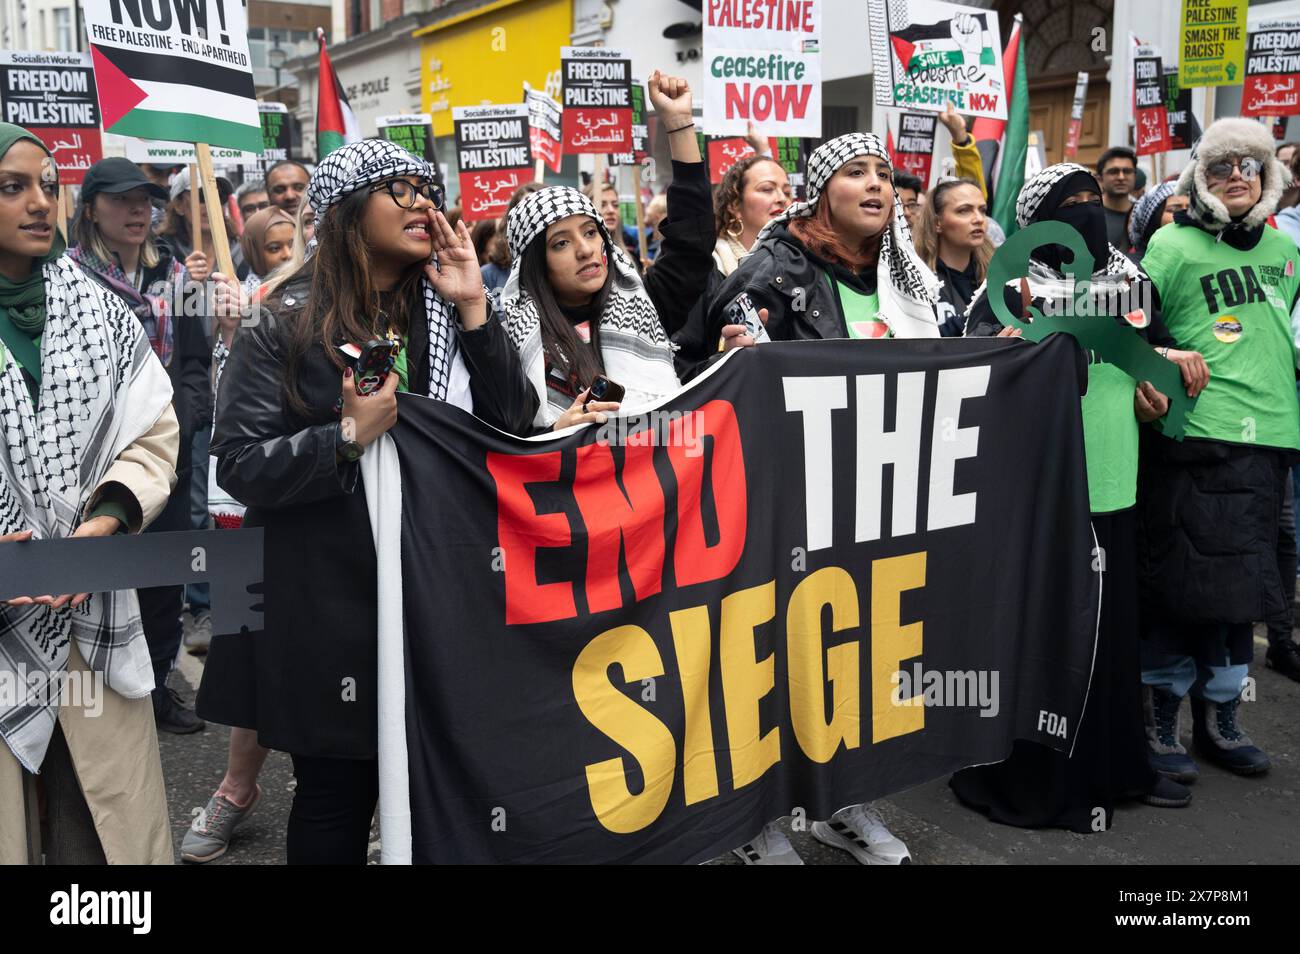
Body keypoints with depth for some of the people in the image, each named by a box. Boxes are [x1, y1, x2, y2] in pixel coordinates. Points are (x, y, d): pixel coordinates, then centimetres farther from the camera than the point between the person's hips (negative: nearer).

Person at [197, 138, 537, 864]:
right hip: (330, 601, -3)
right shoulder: (287, 324, -5)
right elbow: (241, 466, -9)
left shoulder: (446, 313, 8)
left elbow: (516, 427, -2)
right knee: (338, 794, 8)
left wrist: (475, 309, -9)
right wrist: (349, 436, -22)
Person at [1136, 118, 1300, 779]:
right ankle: (1158, 719, 10)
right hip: (1198, 436, -6)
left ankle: (1220, 716, 25)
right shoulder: (1174, 245, -5)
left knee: (1244, 582, 12)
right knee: (1189, 581, -4)